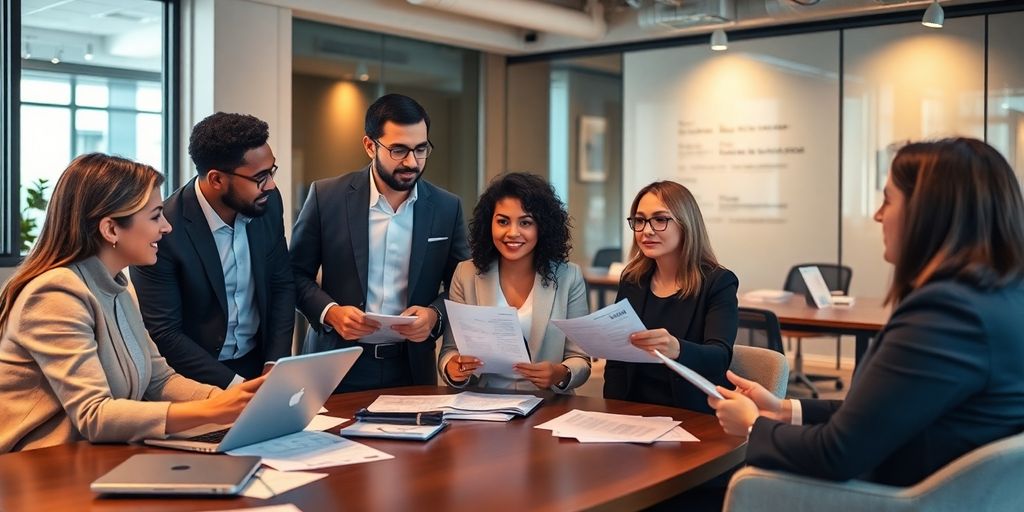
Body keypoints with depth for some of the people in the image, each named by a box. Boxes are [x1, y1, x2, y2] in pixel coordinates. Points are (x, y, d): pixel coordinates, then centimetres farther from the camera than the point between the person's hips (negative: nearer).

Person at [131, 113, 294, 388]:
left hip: (258, 362, 4)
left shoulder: (268, 203, -5)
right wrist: (234, 385, -18)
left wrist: (275, 366, -3)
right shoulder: (162, 230, -19)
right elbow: (163, 333, -14)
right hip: (194, 377, -4)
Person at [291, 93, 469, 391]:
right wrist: (330, 312, -15)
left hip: (412, 367, 1)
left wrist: (435, 314, -12)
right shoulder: (326, 196, -5)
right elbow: (297, 273, 2)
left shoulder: (447, 208, -1)